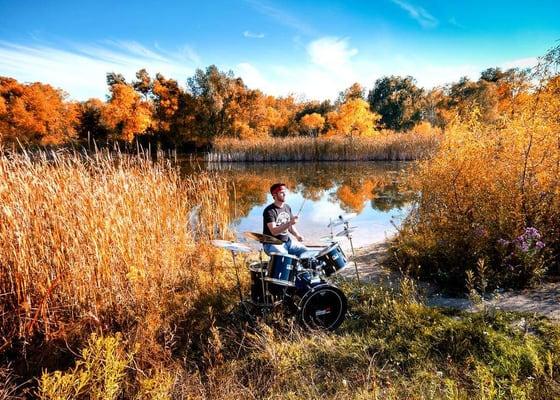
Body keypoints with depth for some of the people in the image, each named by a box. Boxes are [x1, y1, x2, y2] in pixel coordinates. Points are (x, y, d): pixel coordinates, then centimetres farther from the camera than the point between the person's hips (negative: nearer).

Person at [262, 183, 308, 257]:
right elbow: (274, 232, -25)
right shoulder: (269, 211, -16)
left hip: (287, 241, 7)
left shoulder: (287, 208, 7)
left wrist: (297, 235, -2)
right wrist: (289, 223, -34)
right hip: (272, 243, -7)